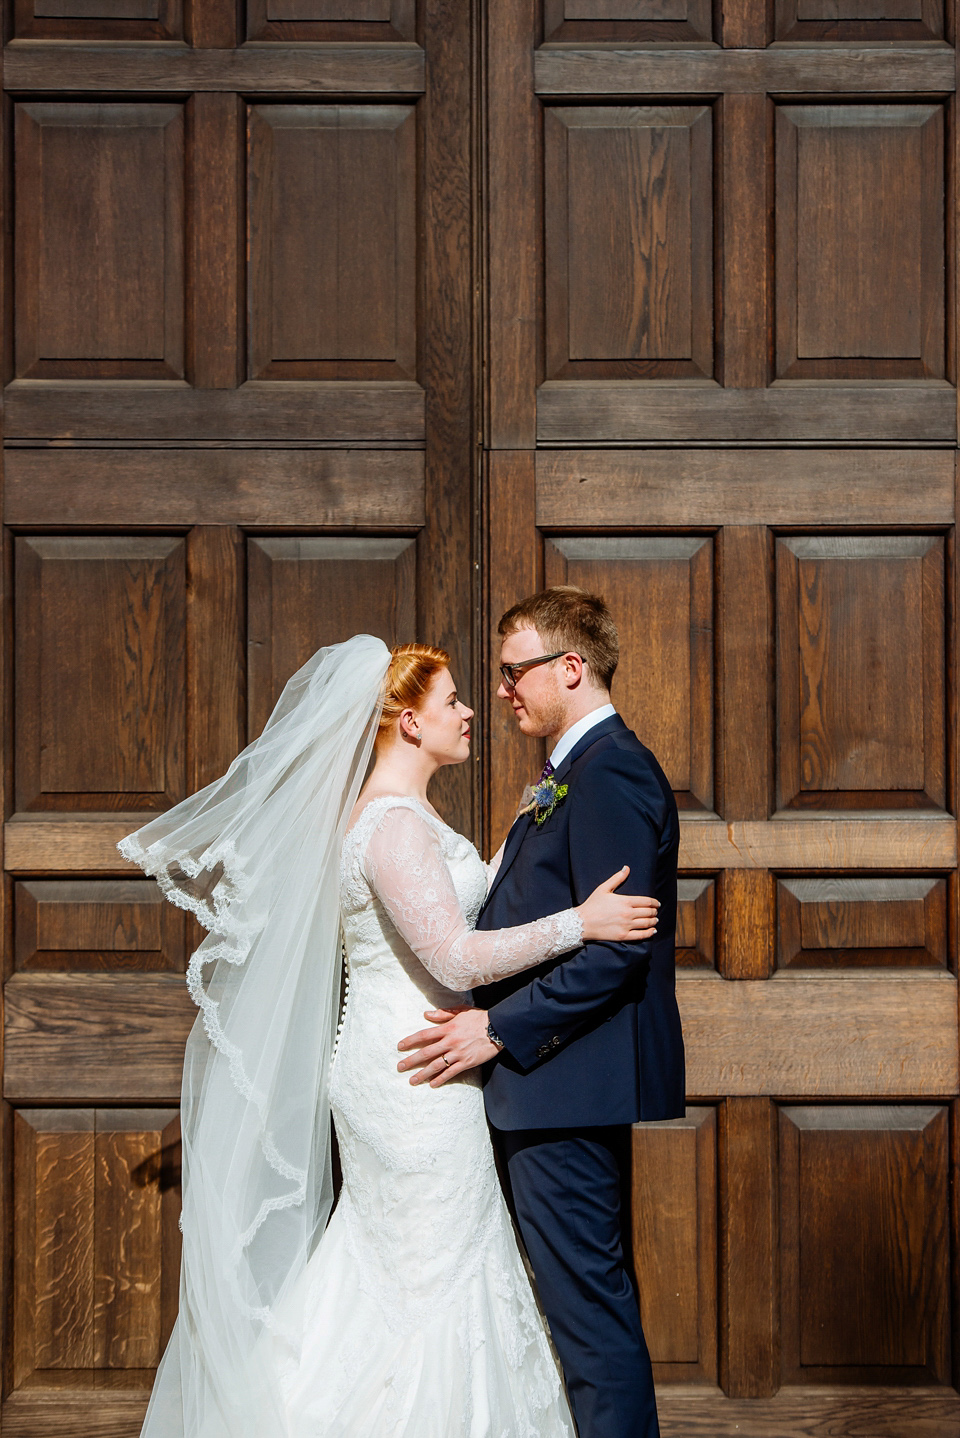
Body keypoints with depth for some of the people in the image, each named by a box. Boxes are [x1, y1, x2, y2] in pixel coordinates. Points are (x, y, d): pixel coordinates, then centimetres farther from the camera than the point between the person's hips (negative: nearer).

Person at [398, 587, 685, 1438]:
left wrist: (498, 1028, -19)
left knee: (590, 1310, -3)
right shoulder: (575, 773, 17)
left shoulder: (609, 772, -16)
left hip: (567, 1083, -11)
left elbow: (614, 949, -22)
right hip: (559, 1085, 11)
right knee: (592, 1301, 17)